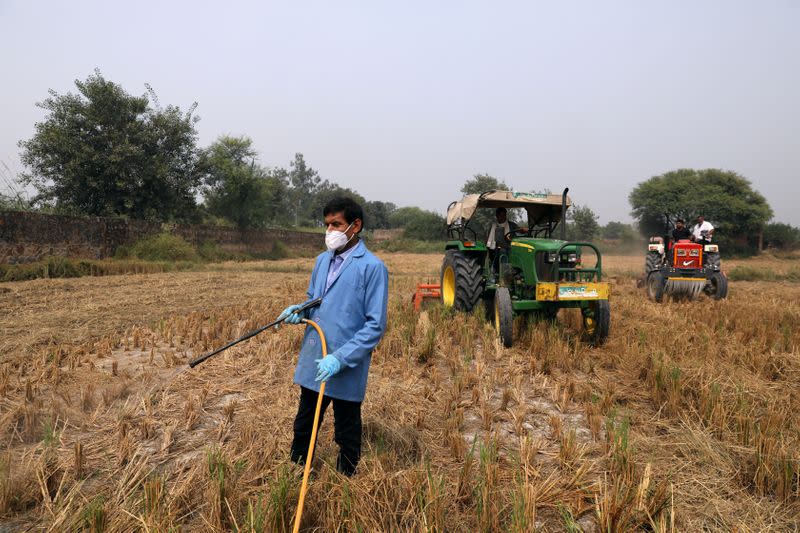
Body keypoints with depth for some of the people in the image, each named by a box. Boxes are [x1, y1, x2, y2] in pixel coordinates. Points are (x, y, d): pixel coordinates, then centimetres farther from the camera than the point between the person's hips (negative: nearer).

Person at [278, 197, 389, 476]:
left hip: (347, 371, -6)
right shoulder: (322, 260, 7)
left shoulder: (372, 267, -15)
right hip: (312, 364, 7)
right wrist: (300, 311, -5)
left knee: (347, 435, 14)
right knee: (303, 427, 22)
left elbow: (375, 325, -17)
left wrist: (340, 358, -23)